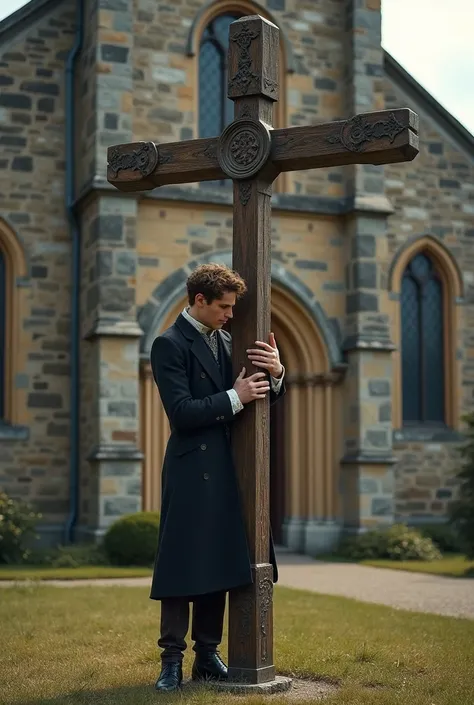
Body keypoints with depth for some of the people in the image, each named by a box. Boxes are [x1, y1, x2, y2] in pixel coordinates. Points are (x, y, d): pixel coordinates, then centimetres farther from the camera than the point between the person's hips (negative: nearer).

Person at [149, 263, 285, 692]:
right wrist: (234, 398, -18)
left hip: (225, 470, 7)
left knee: (219, 564, 10)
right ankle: (172, 661, 6)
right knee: (182, 565, -3)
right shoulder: (170, 345, -7)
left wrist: (275, 374, -5)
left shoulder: (227, 342, 14)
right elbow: (181, 412, -16)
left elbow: (267, 397, 16)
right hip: (191, 471, -7)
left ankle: (207, 656, 19)